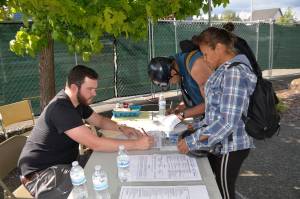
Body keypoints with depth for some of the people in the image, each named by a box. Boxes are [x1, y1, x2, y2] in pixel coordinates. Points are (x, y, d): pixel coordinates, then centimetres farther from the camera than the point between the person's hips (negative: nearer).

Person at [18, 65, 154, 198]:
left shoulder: (78, 101, 2)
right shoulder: (61, 108, -28)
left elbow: (99, 120, 14)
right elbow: (95, 144, -32)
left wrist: (121, 128, -5)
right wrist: (136, 144, -28)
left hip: (65, 162, 9)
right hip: (42, 173, -9)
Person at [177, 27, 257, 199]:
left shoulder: (234, 73, -23)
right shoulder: (226, 69, 8)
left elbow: (228, 122, -28)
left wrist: (193, 141, -25)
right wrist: (200, 127, 8)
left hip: (230, 147, -9)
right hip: (219, 143, 9)